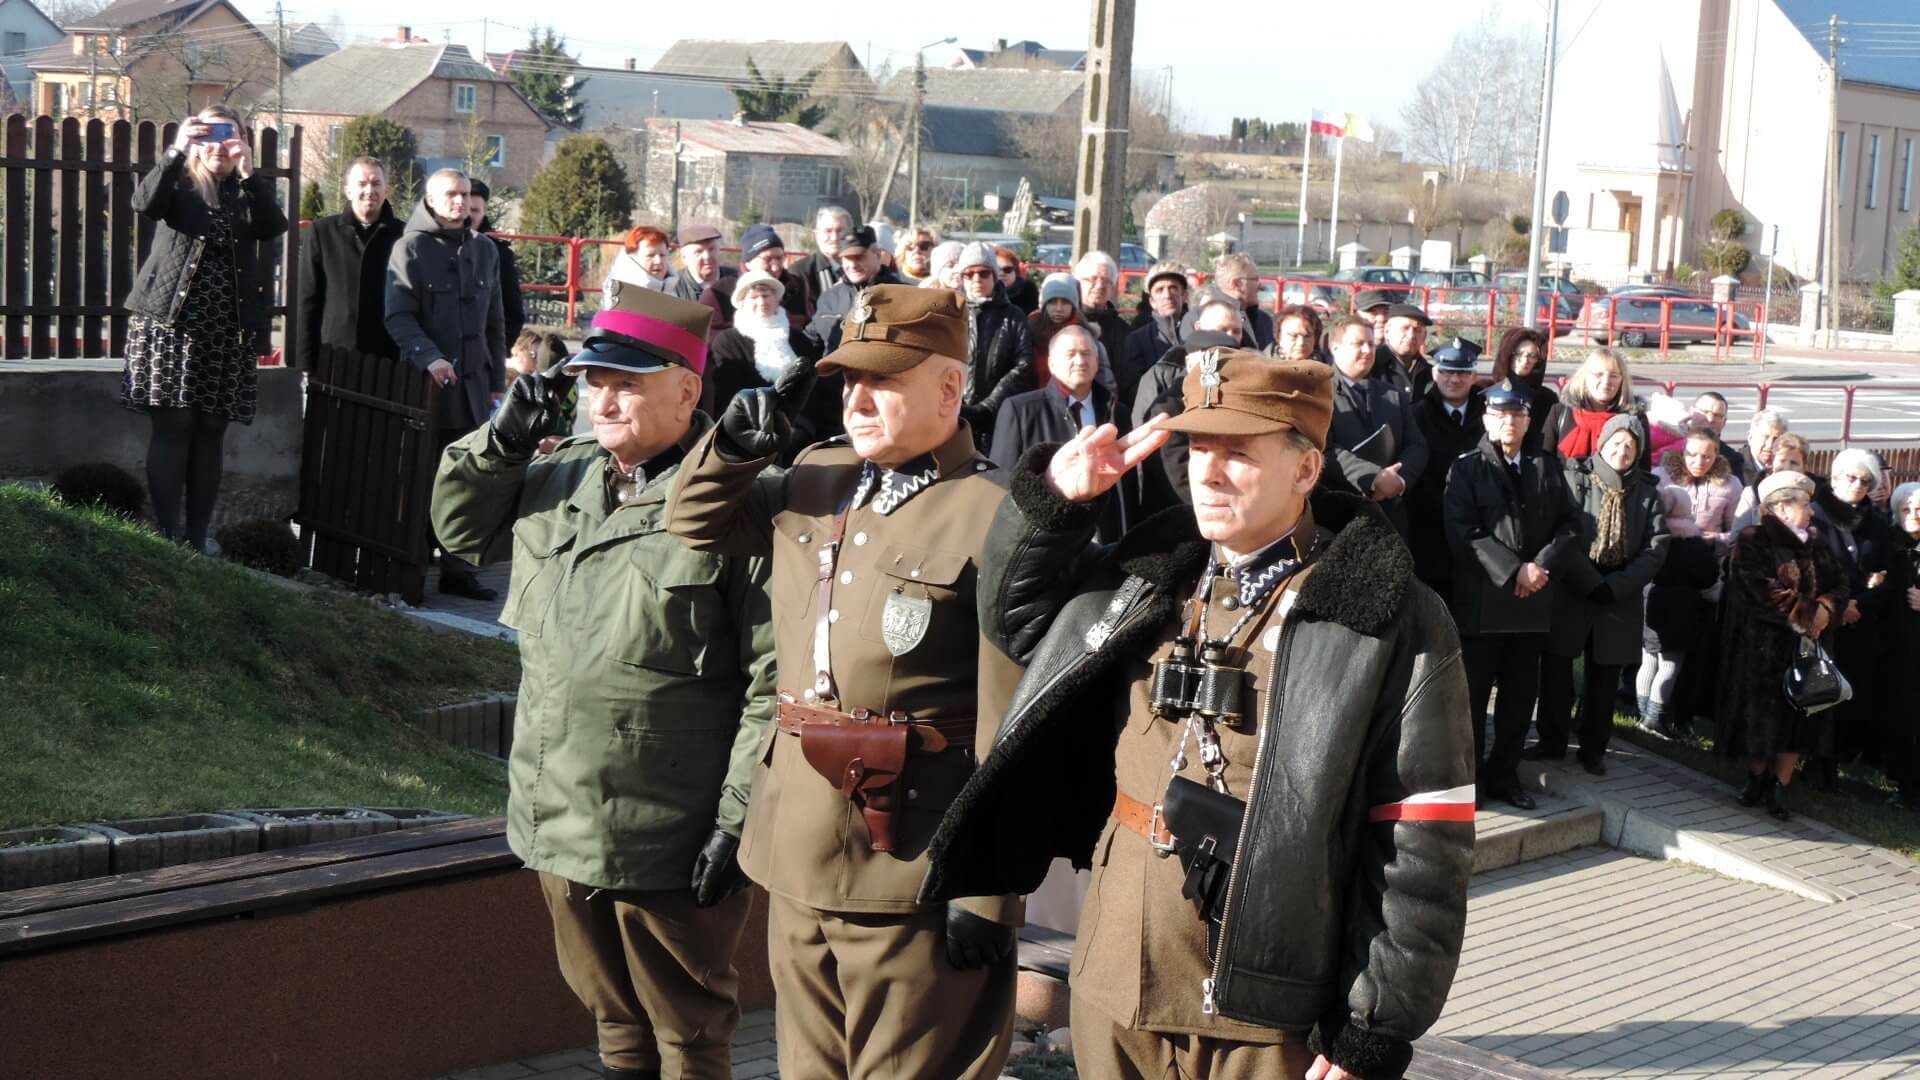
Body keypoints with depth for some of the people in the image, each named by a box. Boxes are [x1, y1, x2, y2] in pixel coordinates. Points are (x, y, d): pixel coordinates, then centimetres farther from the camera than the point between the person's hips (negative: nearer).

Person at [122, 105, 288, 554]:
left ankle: (198, 537, 9)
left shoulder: (247, 193, 12)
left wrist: (248, 171, -18)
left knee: (211, 433, 5)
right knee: (173, 427, -6)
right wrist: (175, 151, -25)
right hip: (171, 323, -3)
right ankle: (167, 534, -5)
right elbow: (144, 202, -16)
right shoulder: (177, 186, 6)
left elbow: (274, 226, -8)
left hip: (229, 331, 3)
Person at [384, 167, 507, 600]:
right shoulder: (411, 248, -1)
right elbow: (398, 316, -9)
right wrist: (428, 357, -24)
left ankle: (457, 569, 7)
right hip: (424, 383, -4)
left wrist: (497, 380, 16)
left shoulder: (483, 250, 15)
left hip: (473, 385, 5)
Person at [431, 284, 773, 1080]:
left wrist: (736, 821, -18)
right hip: (557, 825, 7)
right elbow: (460, 525, 22)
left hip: (667, 842, -7)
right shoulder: (558, 478, 8)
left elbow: (773, 684, -17)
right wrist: (499, 441, 4)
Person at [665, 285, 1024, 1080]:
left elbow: (1009, 724, -16)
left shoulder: (990, 516, -14)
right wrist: (735, 443, 4)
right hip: (797, 860, 7)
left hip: (909, 873, -7)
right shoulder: (815, 480, 10)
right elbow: (696, 522, 24)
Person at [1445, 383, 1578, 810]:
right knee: (1473, 693, 1)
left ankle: (1504, 774, 18)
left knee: (1521, 695, 8)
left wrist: (1542, 566, -9)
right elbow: (1462, 532, -11)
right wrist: (1513, 570, -16)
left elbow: (1568, 526, 9)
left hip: (1533, 600, 4)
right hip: (1480, 599, -4)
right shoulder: (1466, 468, -2)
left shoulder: (1548, 469, 13)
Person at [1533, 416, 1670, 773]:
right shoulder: (1573, 478, -4)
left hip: (1620, 600, 2)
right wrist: (1591, 583, -18)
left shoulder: (1647, 492, 6)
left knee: (1605, 677, 8)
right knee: (1556, 669, 3)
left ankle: (1594, 748, 19)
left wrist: (1616, 587, -14)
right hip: (1569, 593, -2)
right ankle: (1552, 741, 16)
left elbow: (1656, 547, -2)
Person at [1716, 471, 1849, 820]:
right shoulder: (1752, 542, -8)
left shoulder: (1815, 544, 12)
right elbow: (1764, 593, -18)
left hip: (1807, 648, 5)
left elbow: (1840, 583, 7)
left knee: (1798, 717, 3)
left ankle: (1779, 788, 10)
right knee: (1762, 714, 2)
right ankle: (1757, 778, 21)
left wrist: (1826, 609, -13)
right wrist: (1806, 615, -16)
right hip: (1764, 646, -5)